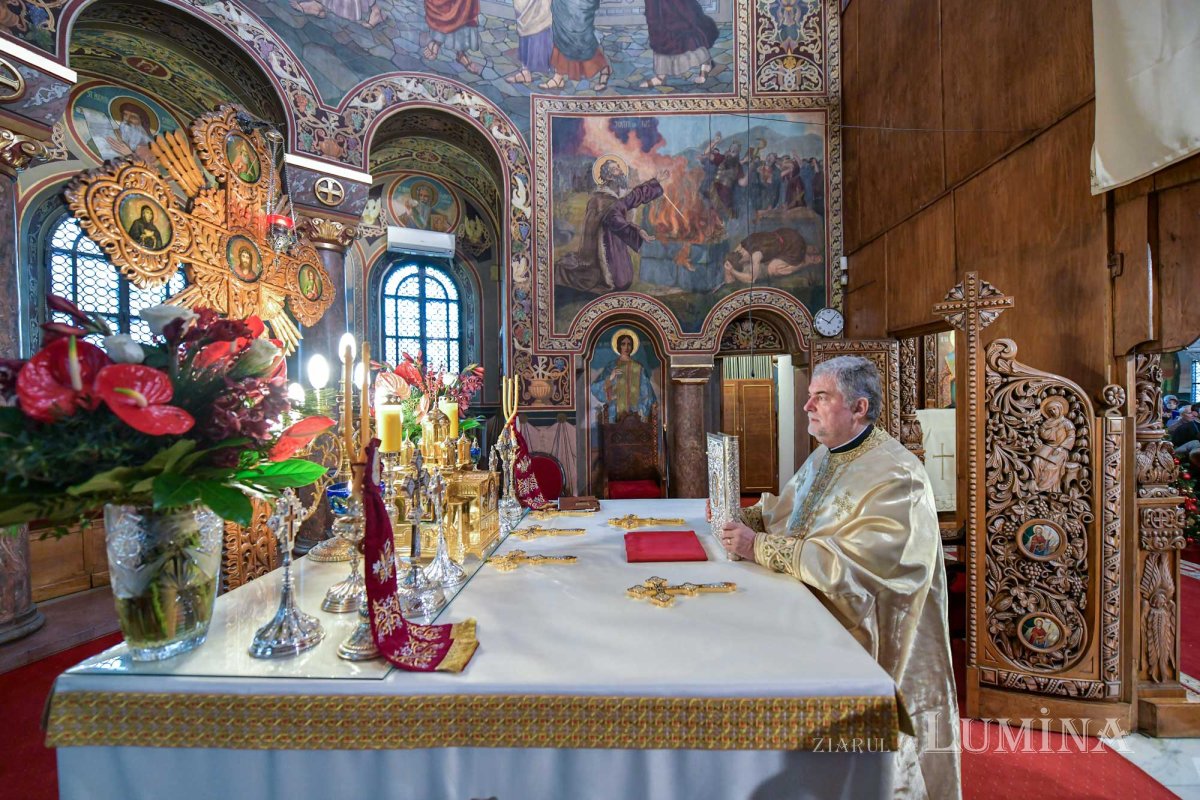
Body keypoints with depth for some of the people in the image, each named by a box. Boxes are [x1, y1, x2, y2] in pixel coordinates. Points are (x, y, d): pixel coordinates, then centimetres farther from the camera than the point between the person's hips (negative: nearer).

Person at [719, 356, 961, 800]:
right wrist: (741, 516, -4)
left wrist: (759, 547, -28)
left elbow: (850, 561, -30)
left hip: (861, 640, -7)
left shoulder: (896, 476, -20)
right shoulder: (824, 456, 7)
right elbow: (784, 512, 14)